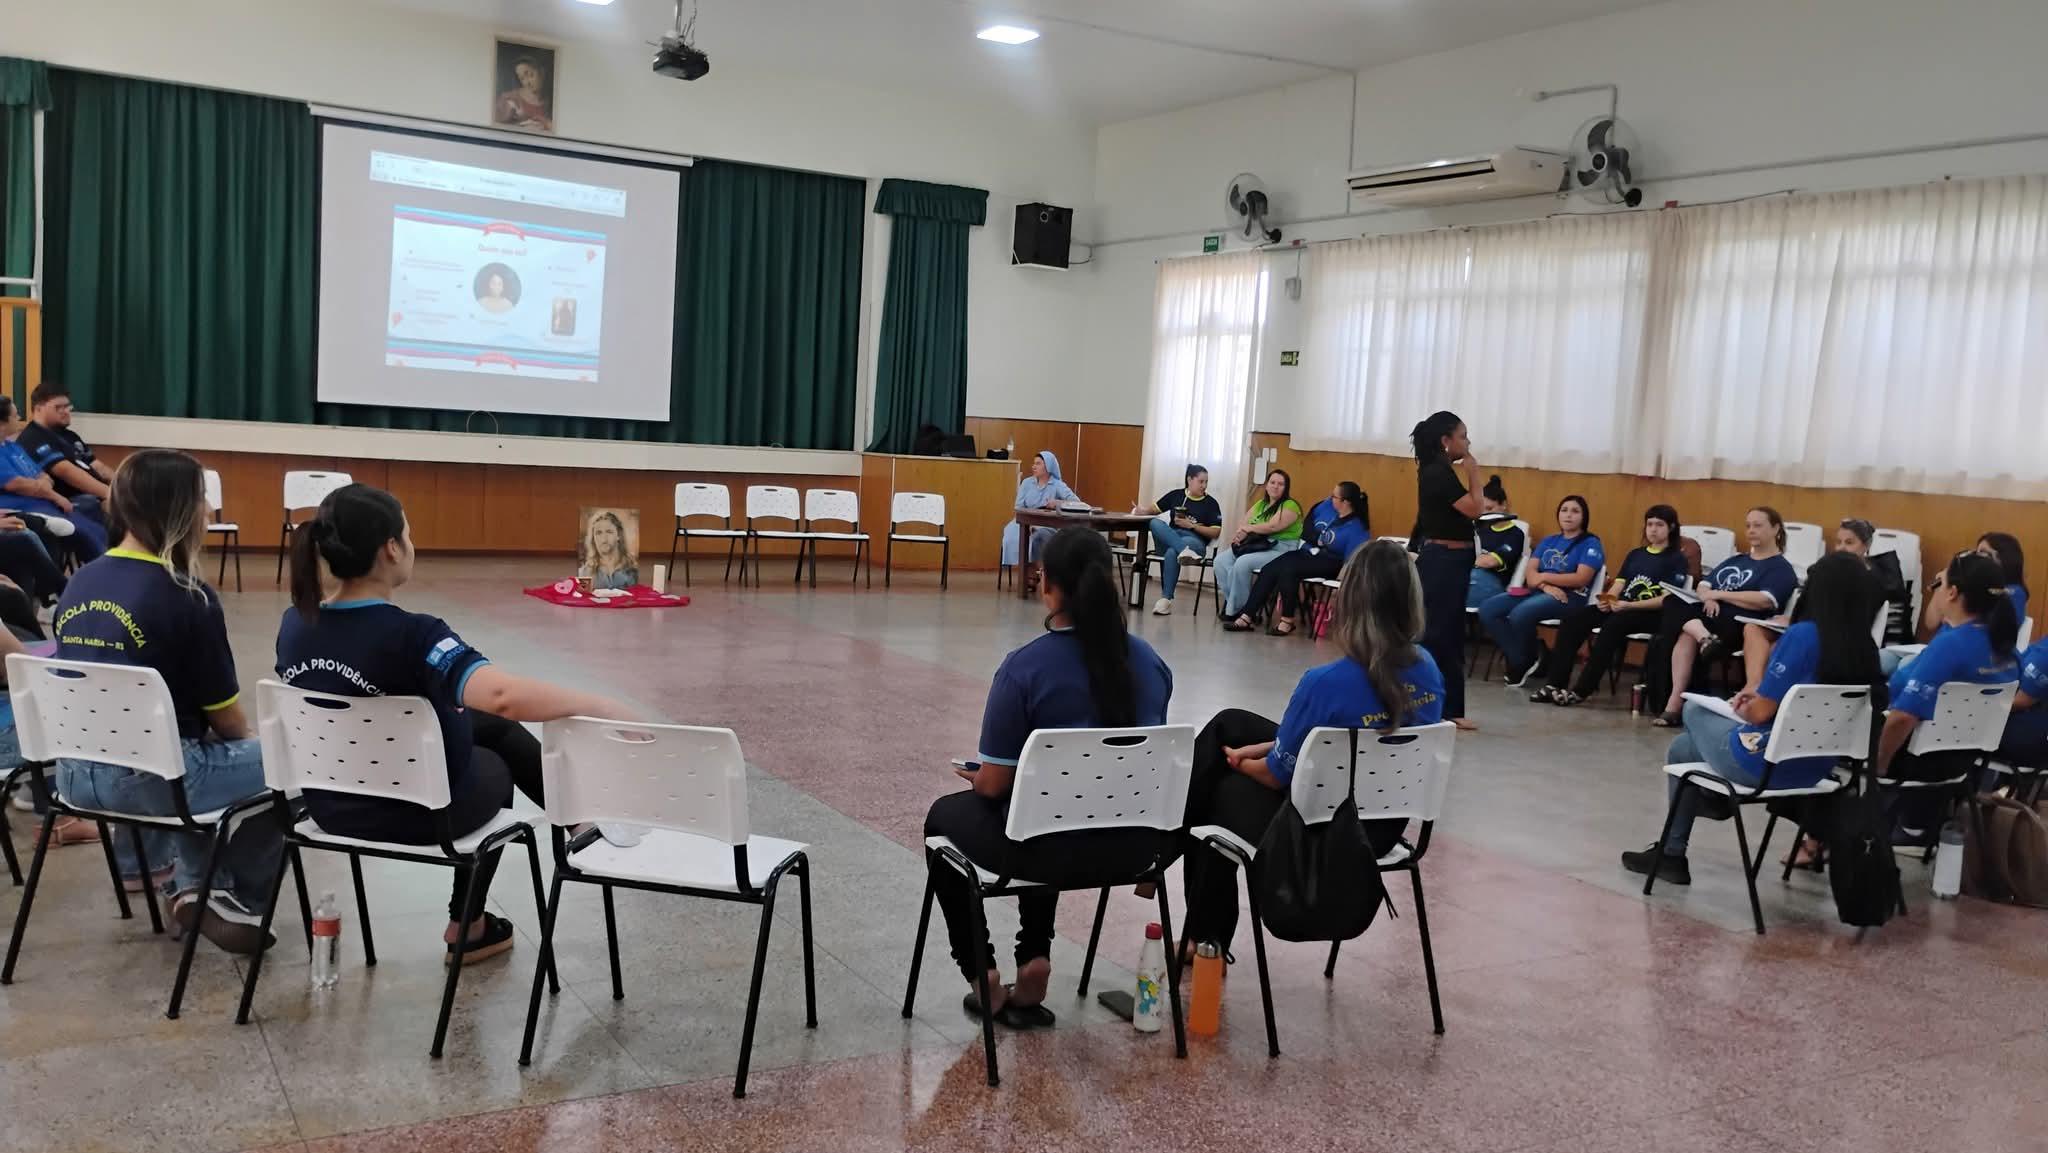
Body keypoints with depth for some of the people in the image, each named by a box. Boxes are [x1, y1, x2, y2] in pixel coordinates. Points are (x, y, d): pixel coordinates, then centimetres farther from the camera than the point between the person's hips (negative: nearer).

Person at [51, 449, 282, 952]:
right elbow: (225, 719, -8)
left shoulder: (79, 583, 6)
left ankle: (193, 888, 31)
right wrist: (253, 738, 16)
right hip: (145, 777, -7)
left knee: (192, 746, 34)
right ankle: (243, 902, 21)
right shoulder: (186, 597, -15)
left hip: (76, 772, 8)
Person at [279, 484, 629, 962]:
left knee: (491, 725, 25)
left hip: (331, 804, 6)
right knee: (495, 767, 29)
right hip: (418, 812, -6)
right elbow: (505, 697, -45)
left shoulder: (294, 624, -9)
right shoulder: (410, 635, -31)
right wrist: (601, 707, -33)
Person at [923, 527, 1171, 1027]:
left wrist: (977, 778, 10)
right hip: (1135, 842, 6)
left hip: (1053, 847, -5)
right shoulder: (1150, 661, 0)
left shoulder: (1025, 667, -18)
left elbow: (994, 785, -14)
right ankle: (1034, 960, 27)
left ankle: (983, 976, 25)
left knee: (945, 815, 27)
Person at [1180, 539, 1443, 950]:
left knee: (1225, 786, 26)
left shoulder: (1327, 683, -30)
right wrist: (1255, 751, 6)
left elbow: (1278, 775, -15)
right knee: (1230, 724, 19)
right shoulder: (1428, 670, -9)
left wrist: (1240, 761, 10)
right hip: (1383, 827, 7)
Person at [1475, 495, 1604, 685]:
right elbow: (1530, 573, 7)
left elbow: (1581, 578, -12)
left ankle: (1525, 663, -7)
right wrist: (1545, 586, -15)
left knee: (1520, 614, -34)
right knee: (1487, 609, -15)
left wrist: (1544, 577, -6)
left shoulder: (1591, 543, 3)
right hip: (1538, 592, 7)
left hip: (1570, 597, -7)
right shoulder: (1548, 541, 20)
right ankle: (1519, 659, -8)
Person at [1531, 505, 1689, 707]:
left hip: (1651, 614, -6)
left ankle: (1582, 689, -35)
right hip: (1621, 608, 6)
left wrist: (1630, 605, -21)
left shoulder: (1677, 559, 2)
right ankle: (1555, 682, -25)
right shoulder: (1635, 554, 22)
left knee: (1612, 625, -37)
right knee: (1573, 618, -18)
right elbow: (1618, 584, 14)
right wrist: (1606, 599, -10)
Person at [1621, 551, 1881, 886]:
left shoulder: (1803, 635, -21)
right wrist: (1760, 696, 10)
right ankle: (1670, 854, 33)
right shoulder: (1865, 647, -2)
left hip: (1765, 762, -7)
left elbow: (1761, 713, -18)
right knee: (1682, 746, 24)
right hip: (1816, 768, 7)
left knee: (1695, 710, 23)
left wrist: (1741, 711, 3)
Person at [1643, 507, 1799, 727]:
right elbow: (1703, 586, 20)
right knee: (1673, 603, -29)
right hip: (1709, 614, 7)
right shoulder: (1735, 560, 29)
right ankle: (1705, 638, -52)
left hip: (1737, 625, -7)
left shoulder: (1781, 568, 6)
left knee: (1684, 634, -35)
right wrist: (1708, 598, -5)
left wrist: (1719, 594, -8)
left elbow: (1765, 601, -13)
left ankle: (1672, 704, -39)